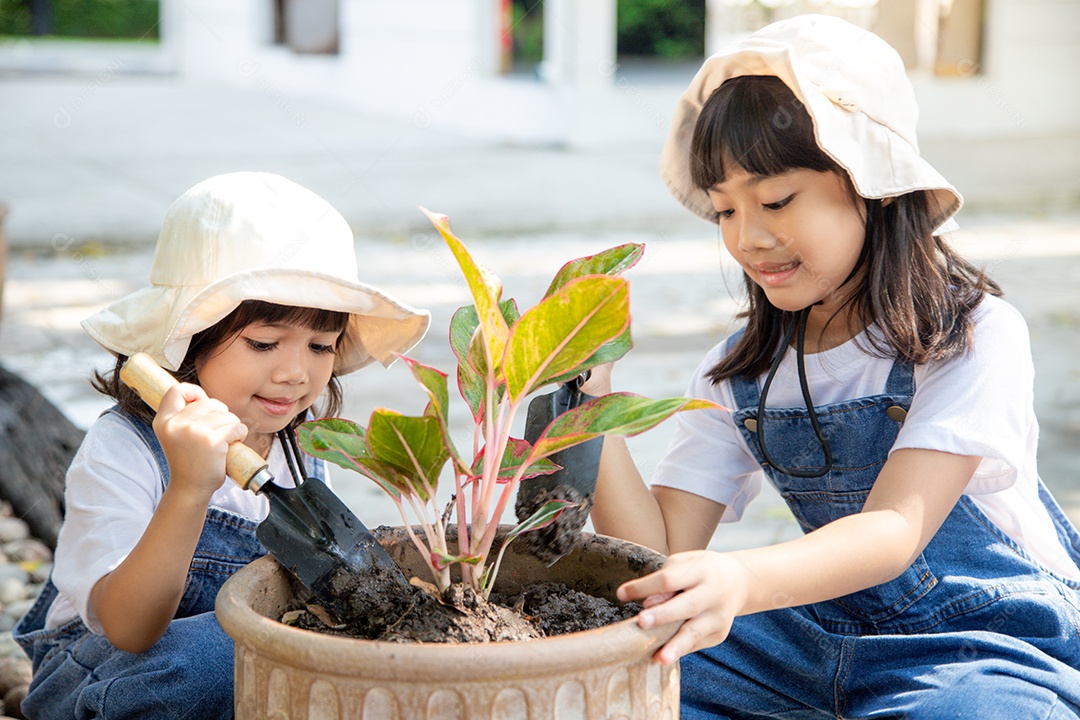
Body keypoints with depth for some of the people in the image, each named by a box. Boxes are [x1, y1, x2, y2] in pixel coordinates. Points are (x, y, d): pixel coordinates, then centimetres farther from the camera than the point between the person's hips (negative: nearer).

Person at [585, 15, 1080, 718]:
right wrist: (592, 401, -19)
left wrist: (746, 580, -46)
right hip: (829, 643, 5)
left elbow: (895, 530, -26)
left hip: (993, 649, -4)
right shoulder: (736, 377, 3)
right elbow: (660, 555, -5)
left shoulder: (976, 336, -15)